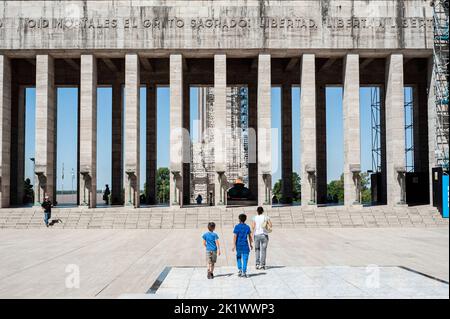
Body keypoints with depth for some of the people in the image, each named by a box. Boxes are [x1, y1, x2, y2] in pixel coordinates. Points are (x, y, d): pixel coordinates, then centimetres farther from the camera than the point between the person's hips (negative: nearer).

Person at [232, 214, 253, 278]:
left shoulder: (237, 227, -3)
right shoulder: (247, 227, 3)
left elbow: (235, 236, -8)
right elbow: (249, 236, 6)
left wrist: (234, 245, -7)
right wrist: (251, 244, 16)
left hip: (238, 245, 0)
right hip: (245, 245, 0)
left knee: (238, 257, 18)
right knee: (245, 259, 2)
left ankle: (240, 270, 6)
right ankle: (244, 272, -1)